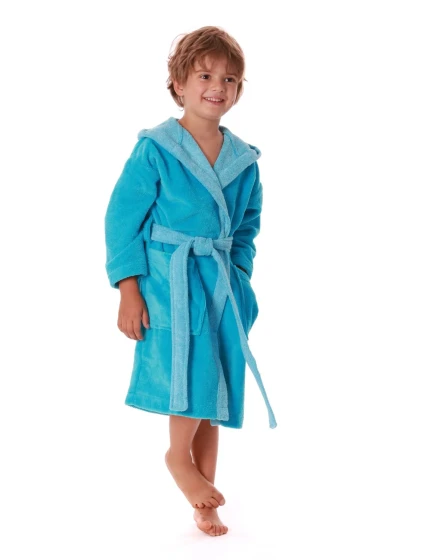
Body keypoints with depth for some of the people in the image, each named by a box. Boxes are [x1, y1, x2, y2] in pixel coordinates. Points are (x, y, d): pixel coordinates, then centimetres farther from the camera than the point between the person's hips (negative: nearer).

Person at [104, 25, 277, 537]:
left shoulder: (243, 159, 7)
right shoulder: (155, 149, -7)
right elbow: (122, 219, -7)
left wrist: (239, 278, 7)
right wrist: (128, 290, -11)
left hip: (221, 283, 5)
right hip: (167, 280, -5)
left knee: (214, 390, 8)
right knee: (194, 371, -23)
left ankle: (204, 503, 22)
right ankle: (178, 456, 7)